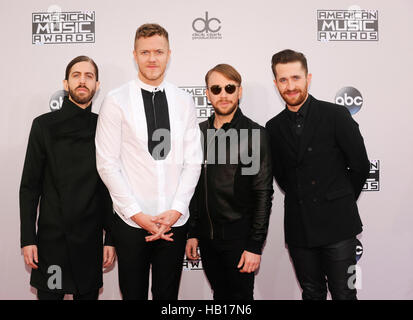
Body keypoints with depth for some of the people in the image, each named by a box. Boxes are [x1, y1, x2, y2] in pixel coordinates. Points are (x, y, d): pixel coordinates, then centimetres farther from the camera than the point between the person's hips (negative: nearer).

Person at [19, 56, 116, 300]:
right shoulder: (45, 125, 1)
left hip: (91, 239, 1)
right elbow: (29, 186, 1)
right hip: (52, 237, -1)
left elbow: (112, 189, 4)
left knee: (88, 294, 10)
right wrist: (28, 238, -4)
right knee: (49, 294, 6)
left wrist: (111, 238, 2)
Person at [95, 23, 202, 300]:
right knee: (133, 294, 12)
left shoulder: (184, 101, 4)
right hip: (131, 222, -2)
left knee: (168, 294, 16)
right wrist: (137, 214, -10)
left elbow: (193, 161, 3)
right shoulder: (116, 101, -4)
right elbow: (107, 164, -6)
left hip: (175, 221, 2)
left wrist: (176, 210, -7)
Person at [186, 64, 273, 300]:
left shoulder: (255, 134, -9)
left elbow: (263, 193, -11)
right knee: (220, 295, 18)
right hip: (207, 236, 5)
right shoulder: (200, 132, 6)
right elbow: (195, 186, 10)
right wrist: (193, 233, 9)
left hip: (238, 237, -5)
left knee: (240, 296, 8)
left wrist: (255, 245, -14)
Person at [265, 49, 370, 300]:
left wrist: (340, 203, 8)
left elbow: (360, 165, 0)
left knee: (344, 293, 4)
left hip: (337, 225, -3)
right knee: (312, 293, 15)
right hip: (299, 229, 3)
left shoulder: (336, 115, -5)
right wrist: (303, 201, 9)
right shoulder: (274, 127, 5)